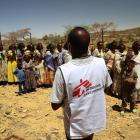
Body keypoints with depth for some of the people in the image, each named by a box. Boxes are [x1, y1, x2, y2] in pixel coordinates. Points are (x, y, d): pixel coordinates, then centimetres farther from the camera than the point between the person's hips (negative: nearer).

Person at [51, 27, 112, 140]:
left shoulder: (63, 70, -27)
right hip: (96, 121, 3)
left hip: (77, 127, -3)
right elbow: (107, 86, 4)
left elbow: (55, 105, -18)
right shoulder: (101, 63, -14)